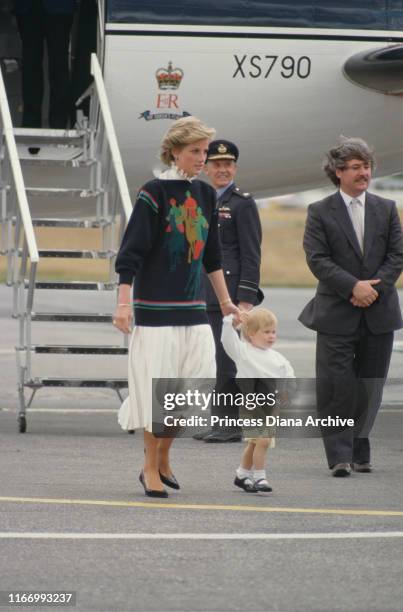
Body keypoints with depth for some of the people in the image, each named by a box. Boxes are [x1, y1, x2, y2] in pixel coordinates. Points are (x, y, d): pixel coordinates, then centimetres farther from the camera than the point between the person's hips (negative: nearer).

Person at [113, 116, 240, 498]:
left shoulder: (204, 194, 11)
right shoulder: (154, 193, -8)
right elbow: (131, 251, -11)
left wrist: (225, 301, 23)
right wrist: (123, 303, -17)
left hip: (193, 307, 6)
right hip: (156, 307, -6)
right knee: (157, 384, -3)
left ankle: (162, 459, 19)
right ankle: (151, 470, 8)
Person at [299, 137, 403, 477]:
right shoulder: (320, 213, 1)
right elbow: (317, 259, -7)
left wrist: (376, 287, -11)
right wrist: (353, 287, -17)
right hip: (337, 314, -3)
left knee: (369, 386, 6)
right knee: (337, 385, -8)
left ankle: (359, 451, 18)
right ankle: (340, 455, -6)